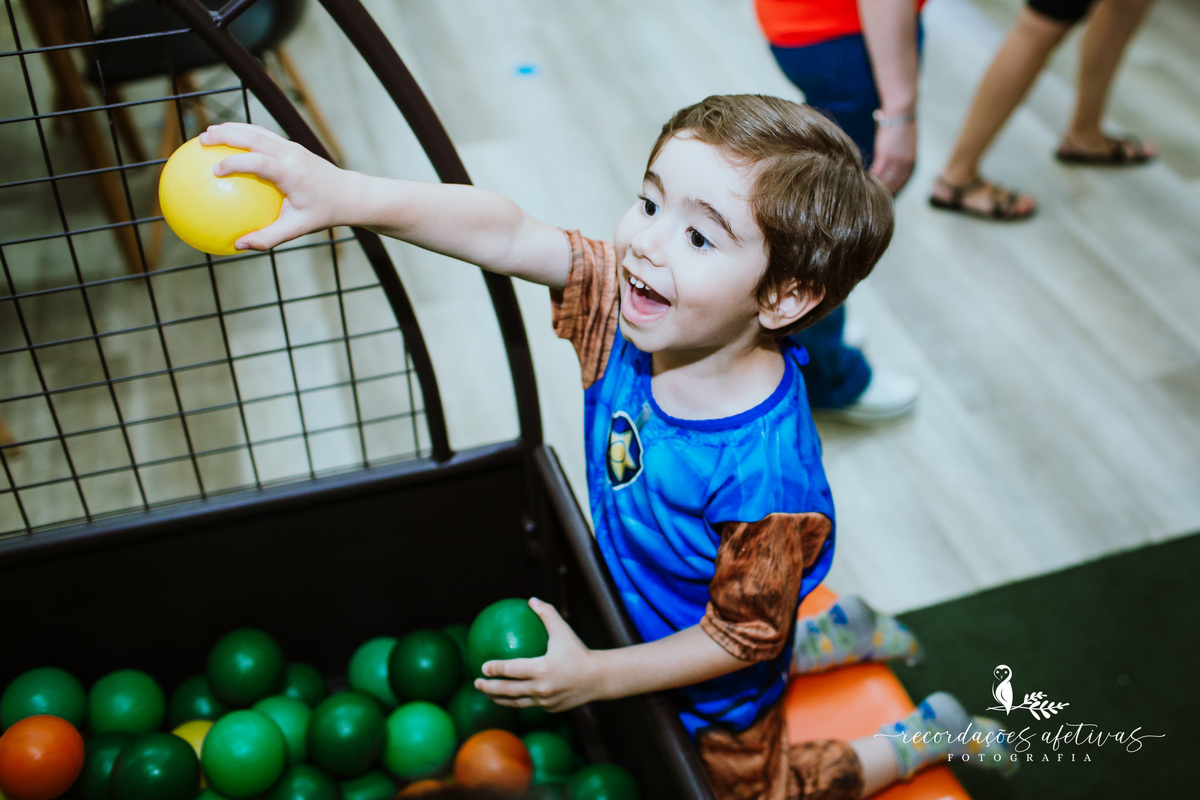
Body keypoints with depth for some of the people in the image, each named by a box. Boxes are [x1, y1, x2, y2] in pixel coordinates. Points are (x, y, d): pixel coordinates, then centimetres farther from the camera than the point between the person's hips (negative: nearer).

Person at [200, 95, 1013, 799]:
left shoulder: (762, 474, -43)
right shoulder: (625, 303, -28)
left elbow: (739, 638, -29)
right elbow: (506, 233, -35)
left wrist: (596, 677, -25)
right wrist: (346, 194, -48)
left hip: (716, 697, -6)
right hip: (637, 608, 7)